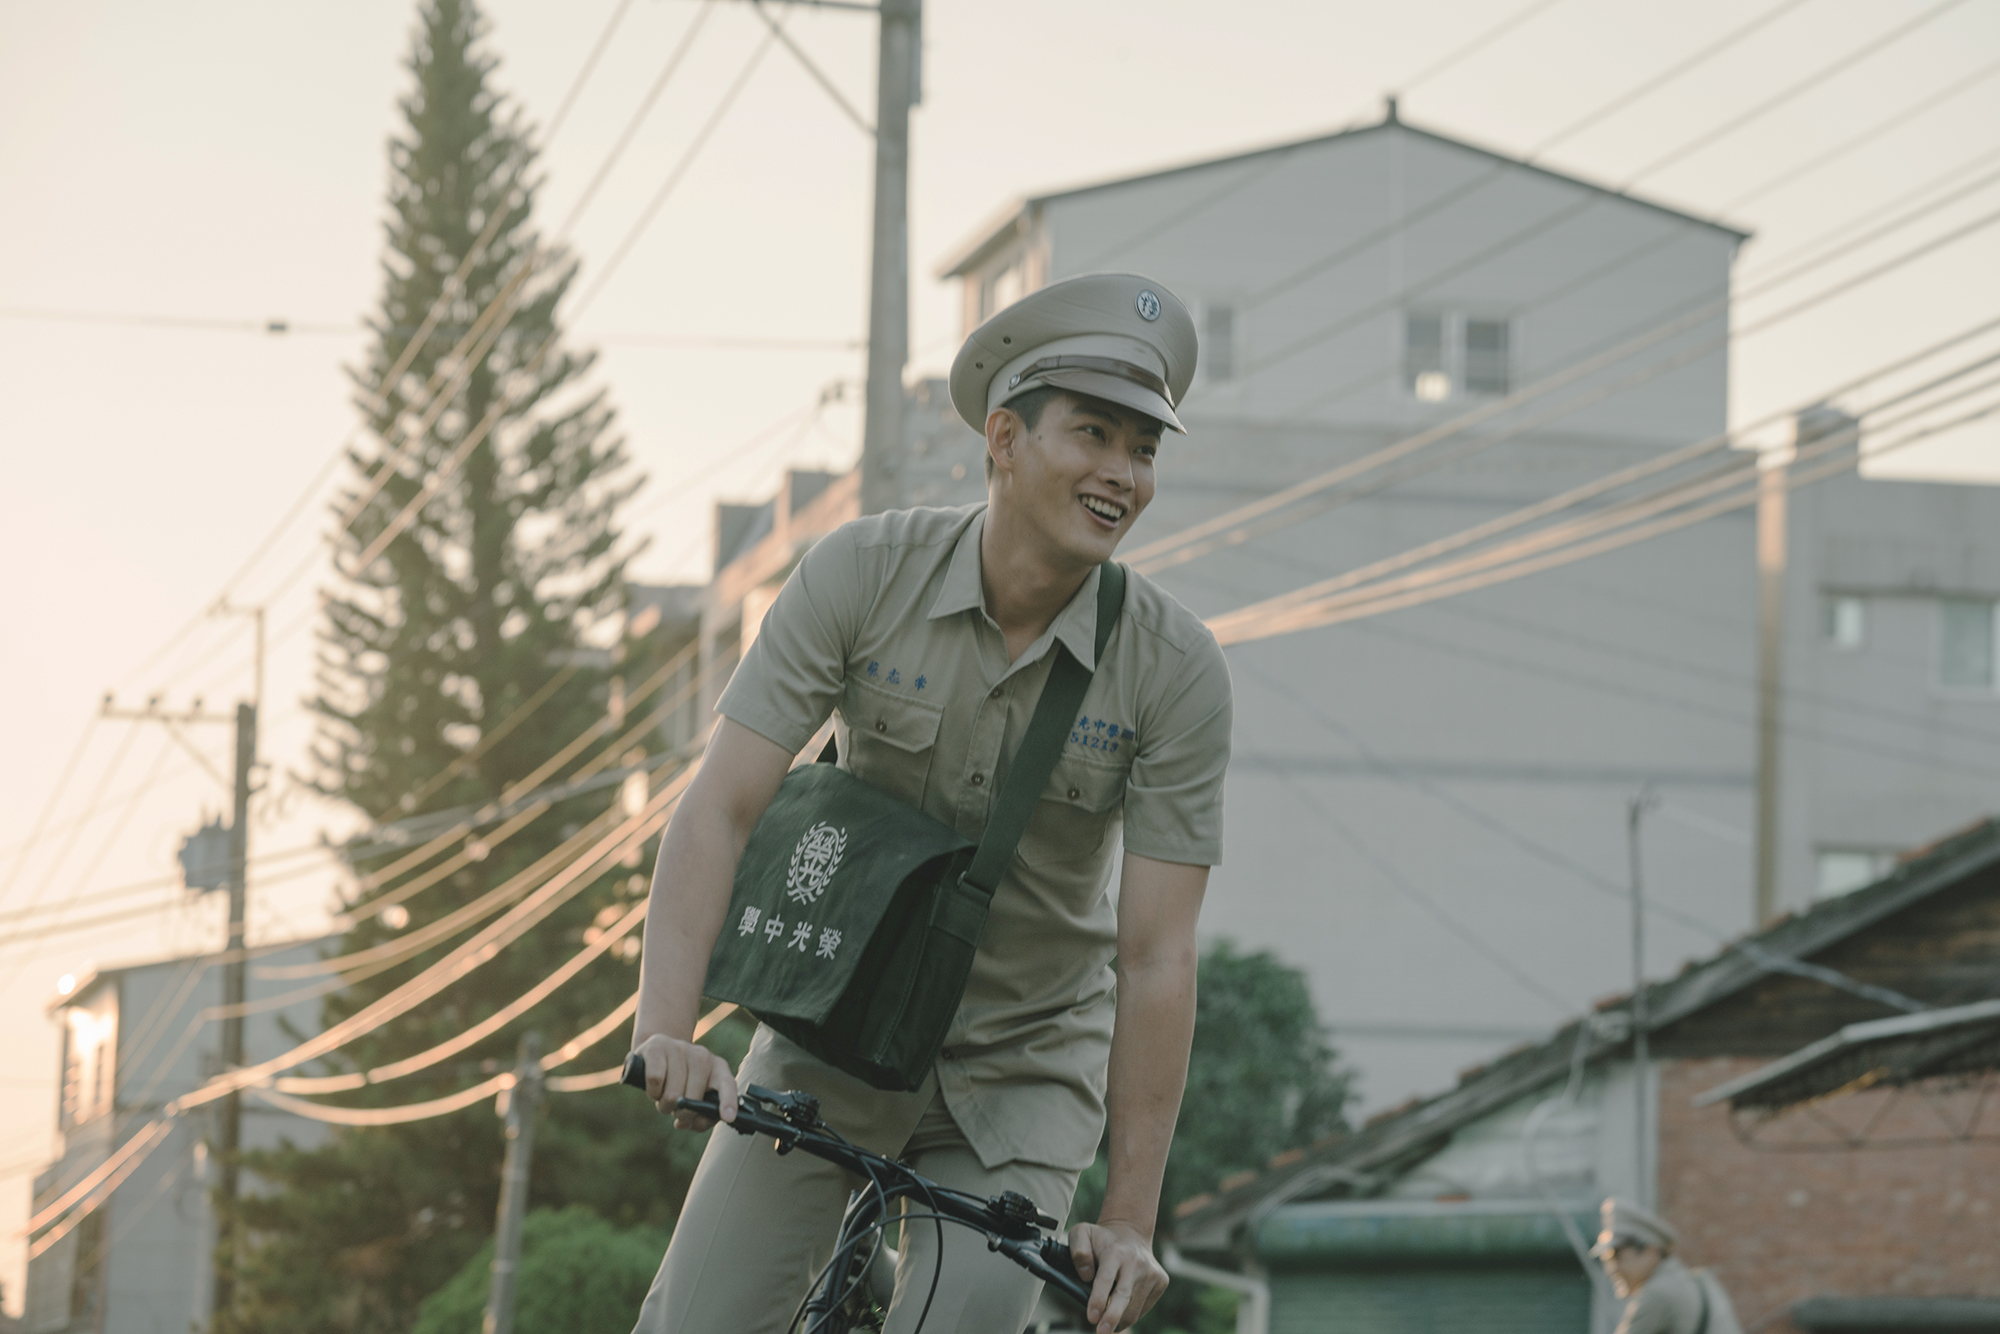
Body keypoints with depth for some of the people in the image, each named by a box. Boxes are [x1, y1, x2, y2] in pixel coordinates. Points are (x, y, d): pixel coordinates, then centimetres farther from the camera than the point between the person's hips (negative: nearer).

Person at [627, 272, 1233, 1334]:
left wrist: (1129, 1222, -21)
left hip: (1022, 1069, 0)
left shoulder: (1175, 669, -16)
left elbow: (1156, 957, -17)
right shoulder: (862, 575, -15)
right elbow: (721, 807, -20)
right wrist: (666, 1031, -34)